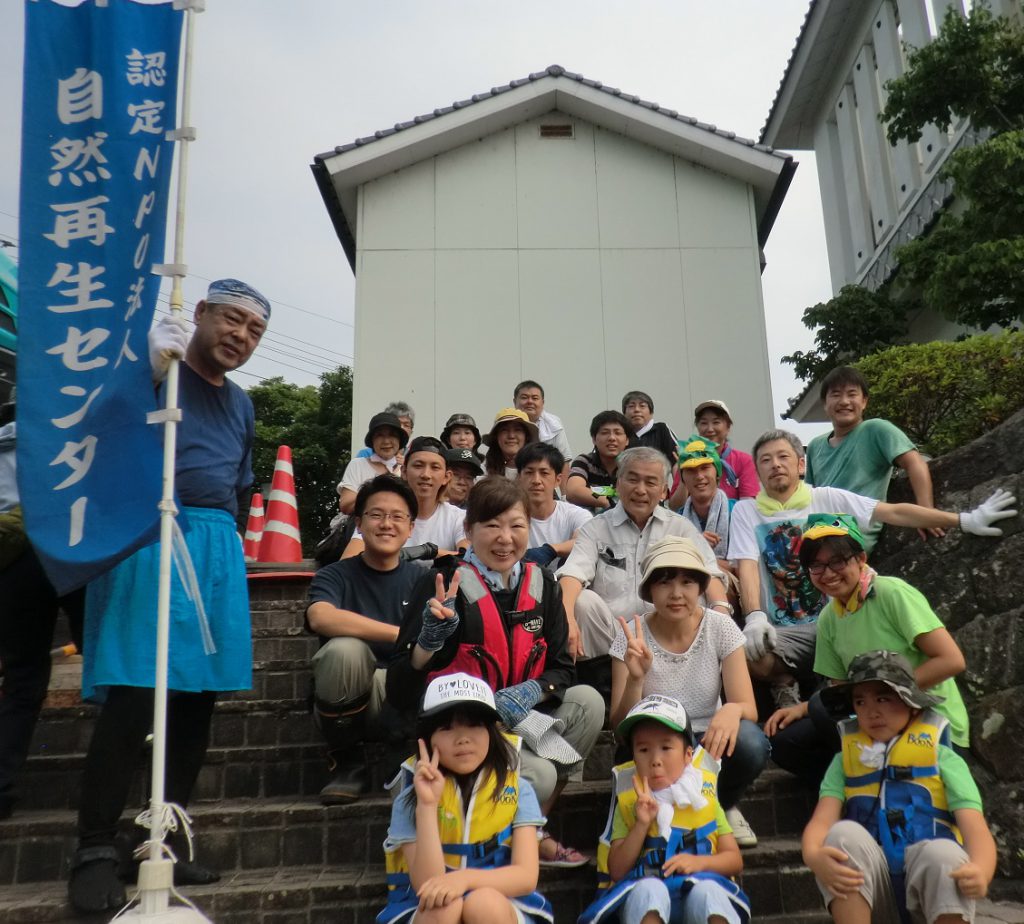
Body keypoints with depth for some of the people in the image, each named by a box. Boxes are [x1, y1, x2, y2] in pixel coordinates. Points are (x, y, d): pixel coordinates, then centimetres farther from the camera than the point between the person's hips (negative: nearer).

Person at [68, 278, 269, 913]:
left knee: (198, 700, 6)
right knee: (133, 698, -11)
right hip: (151, 540, -7)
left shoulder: (241, 405, 20)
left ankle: (167, 840, 17)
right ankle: (96, 853, 0)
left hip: (217, 552, 7)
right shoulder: (150, 364, 1)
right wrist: (151, 372, -21)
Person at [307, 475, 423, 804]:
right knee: (344, 648, -31)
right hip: (345, 702, -1)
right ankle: (347, 762, -6)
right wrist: (404, 634, -32)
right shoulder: (336, 575, -1)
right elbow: (321, 618, -24)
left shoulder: (421, 580, 7)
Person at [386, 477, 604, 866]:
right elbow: (400, 692, -16)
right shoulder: (444, 585, -13)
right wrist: (429, 640, -35)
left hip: (520, 721, 6)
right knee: (539, 776, -31)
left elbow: (561, 668, 6)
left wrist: (530, 692, -16)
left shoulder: (541, 585, 3)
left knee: (589, 701, -19)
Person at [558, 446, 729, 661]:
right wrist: (567, 616, -31)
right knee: (583, 600, -28)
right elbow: (574, 572, -10)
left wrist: (721, 611, -25)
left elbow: (707, 572, -3)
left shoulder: (681, 527, 13)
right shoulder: (596, 529, 8)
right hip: (610, 634, -1)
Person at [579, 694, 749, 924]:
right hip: (642, 895, 0)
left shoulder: (704, 798, 16)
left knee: (707, 891, -35)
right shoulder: (628, 804, 13)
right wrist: (642, 824, -8)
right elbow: (617, 871, 5)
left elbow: (735, 860, 12)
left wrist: (698, 862, -9)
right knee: (649, 889, -36)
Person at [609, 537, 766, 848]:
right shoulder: (632, 638, -11)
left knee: (751, 743, -31)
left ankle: (722, 807, 4)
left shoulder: (721, 628, -8)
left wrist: (732, 710, -38)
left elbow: (749, 709, -13)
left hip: (707, 741, 2)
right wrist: (635, 679, -34)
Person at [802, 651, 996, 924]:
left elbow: (975, 828, -3)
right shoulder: (846, 759, 15)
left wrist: (980, 870, -27)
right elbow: (821, 821, 0)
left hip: (930, 885, -1)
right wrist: (814, 856, -24)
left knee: (943, 853, -32)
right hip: (866, 892, 1)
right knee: (844, 834, -28)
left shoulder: (943, 758, 11)